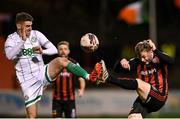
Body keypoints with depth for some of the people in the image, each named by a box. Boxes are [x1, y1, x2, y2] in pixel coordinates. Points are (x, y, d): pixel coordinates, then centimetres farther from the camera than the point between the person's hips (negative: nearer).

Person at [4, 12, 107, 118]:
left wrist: (42, 52, -20)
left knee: (61, 60, -27)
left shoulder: (36, 34, 4)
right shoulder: (11, 39, -2)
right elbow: (9, 55, -23)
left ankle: (90, 77, -35)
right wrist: (23, 40, -31)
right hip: (28, 81, -1)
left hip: (42, 73, 2)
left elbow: (54, 49, 0)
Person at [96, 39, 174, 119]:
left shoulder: (159, 59, -5)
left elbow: (171, 61, -28)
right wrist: (121, 62, -22)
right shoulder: (138, 62, 6)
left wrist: (155, 50, -35)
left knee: (137, 83, -25)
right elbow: (117, 69, 2)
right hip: (145, 100, 6)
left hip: (158, 99, -6)